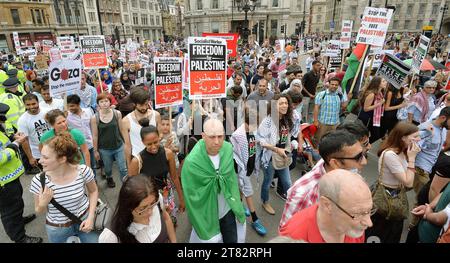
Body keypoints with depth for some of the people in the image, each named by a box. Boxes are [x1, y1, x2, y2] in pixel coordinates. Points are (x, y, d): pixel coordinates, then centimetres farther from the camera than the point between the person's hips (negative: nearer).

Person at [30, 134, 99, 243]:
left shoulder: (83, 171, -22)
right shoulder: (38, 181, -20)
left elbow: (93, 191, -2)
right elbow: (39, 211, -3)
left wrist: (91, 217, -9)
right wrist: (43, 204, -24)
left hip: (84, 219, 0)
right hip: (57, 228, 0)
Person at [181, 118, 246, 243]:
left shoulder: (228, 149, -14)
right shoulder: (192, 161, -27)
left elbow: (232, 178, 0)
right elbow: (192, 197, -16)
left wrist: (237, 208, 5)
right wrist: (202, 229, -9)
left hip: (228, 210, 4)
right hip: (207, 215, -3)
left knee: (232, 239, 20)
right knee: (209, 238, 19)